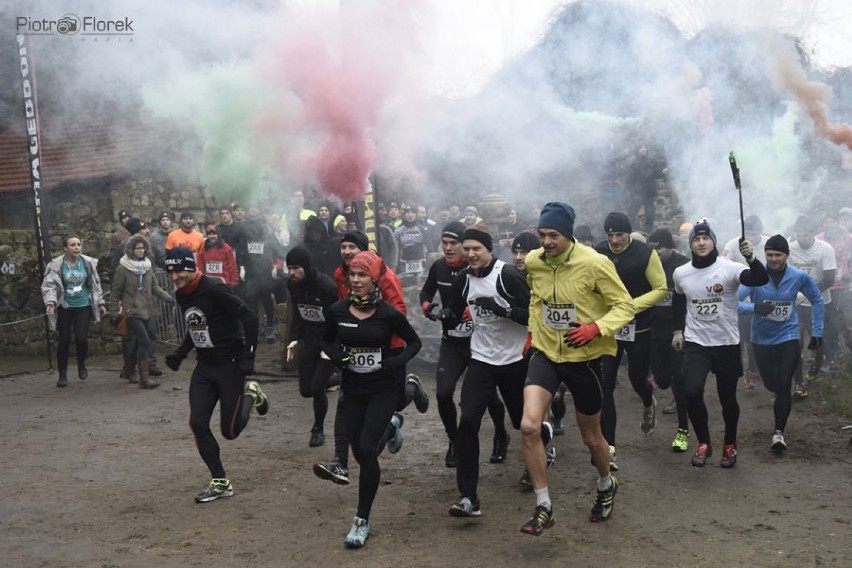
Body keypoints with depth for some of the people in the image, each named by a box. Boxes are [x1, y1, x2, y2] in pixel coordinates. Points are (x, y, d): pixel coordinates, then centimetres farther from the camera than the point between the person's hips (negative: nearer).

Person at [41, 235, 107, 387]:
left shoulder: (88, 263, 1)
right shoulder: (57, 265, -8)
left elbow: (96, 284, 11)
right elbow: (49, 285, -11)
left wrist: (100, 303, 13)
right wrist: (50, 301, -27)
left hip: (83, 306, 1)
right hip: (64, 307, -1)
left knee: (82, 338, -9)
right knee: (64, 340, -1)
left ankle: (81, 365, 21)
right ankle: (62, 374, 13)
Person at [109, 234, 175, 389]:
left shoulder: (147, 266, 10)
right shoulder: (123, 269, -6)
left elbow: (154, 287, 13)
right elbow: (115, 293, -3)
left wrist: (168, 297, -3)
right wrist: (114, 314, -3)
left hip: (146, 310, 6)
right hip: (132, 311, -6)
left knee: (139, 343, 10)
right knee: (144, 340, -14)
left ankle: (129, 369, 27)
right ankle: (145, 378, -11)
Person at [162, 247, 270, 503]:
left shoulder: (214, 290, -19)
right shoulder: (182, 295, 7)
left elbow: (249, 318, -19)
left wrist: (247, 355, -22)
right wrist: (180, 354, 11)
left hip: (230, 366, -7)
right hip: (204, 367, 7)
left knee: (230, 431, -3)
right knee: (197, 423, -3)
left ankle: (251, 395, 26)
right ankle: (220, 482, 10)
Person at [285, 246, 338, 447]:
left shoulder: (327, 287, -24)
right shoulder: (293, 285, -3)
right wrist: (293, 339, 2)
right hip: (310, 341, 6)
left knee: (317, 387, -10)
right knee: (305, 390, 2)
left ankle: (318, 429, 13)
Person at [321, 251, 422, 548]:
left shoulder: (389, 314, -14)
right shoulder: (337, 311, -6)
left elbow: (414, 342, 0)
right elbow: (326, 340, 10)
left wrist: (399, 361, -17)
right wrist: (335, 355, -11)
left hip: (383, 389, -4)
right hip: (352, 388, 4)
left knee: (367, 449, -13)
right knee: (359, 451, 9)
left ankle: (362, 520, -1)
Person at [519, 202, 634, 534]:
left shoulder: (594, 263, -19)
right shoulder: (533, 262, -3)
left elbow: (624, 306, -13)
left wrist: (596, 329, -28)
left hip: (584, 358, -3)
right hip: (545, 354, 3)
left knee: (590, 437, 14)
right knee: (529, 426, -18)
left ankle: (606, 486, 47)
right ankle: (543, 508, -4)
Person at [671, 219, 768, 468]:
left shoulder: (729, 268, -13)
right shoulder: (680, 273, 0)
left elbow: (761, 280, -30)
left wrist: (751, 258, -47)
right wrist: (678, 330, 16)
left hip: (727, 344, -2)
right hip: (695, 344, 2)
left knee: (728, 398, 8)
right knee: (691, 392, -16)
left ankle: (730, 445, 32)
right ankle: (703, 443, 6)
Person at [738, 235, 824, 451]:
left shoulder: (799, 277, -10)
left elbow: (817, 300, 7)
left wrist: (817, 332, 6)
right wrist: (754, 308, -43)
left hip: (788, 336, -1)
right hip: (761, 338, 1)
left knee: (783, 386, -11)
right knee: (771, 384, 16)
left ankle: (779, 432, 2)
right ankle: (783, 399, 53)